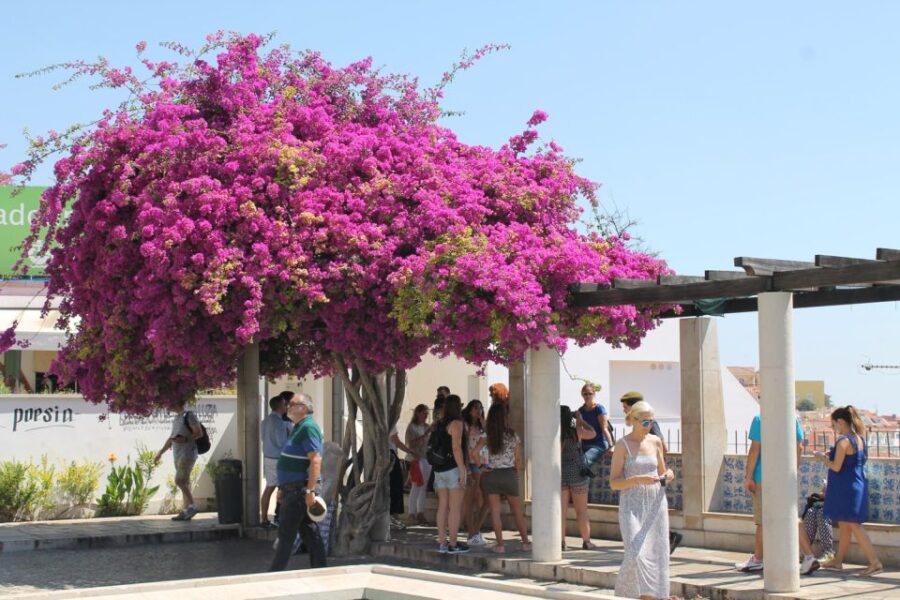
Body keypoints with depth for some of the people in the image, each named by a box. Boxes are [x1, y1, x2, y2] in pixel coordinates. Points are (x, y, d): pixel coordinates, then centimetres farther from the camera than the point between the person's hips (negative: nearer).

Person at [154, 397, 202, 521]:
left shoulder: (189, 416, -7)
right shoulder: (176, 418, 19)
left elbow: (199, 433, -11)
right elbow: (171, 438, 28)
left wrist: (185, 439, -22)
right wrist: (161, 452, 29)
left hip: (187, 453, -8)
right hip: (178, 455, 8)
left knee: (180, 480, -16)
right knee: (184, 482, 6)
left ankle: (192, 506, -9)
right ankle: (187, 511, 6)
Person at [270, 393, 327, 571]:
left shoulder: (308, 428, -15)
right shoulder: (299, 428, 17)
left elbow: (316, 460, -23)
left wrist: (310, 491, -27)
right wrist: (284, 489, 23)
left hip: (300, 489, -10)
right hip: (294, 489, 10)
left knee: (286, 534, -5)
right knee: (310, 533, 10)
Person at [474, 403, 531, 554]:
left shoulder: (487, 436, -6)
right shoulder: (512, 435, -4)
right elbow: (518, 460, 0)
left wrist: (481, 466, -2)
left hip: (491, 475, 0)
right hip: (509, 475, 0)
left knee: (495, 512, 5)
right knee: (517, 511, 13)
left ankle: (500, 544, 3)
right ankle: (525, 542, 16)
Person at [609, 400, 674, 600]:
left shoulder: (656, 442, 9)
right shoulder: (623, 445, -4)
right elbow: (614, 482, -6)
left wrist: (667, 476, -3)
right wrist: (638, 479, -21)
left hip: (656, 504, 5)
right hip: (632, 506, -5)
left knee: (656, 554, 2)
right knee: (637, 554, -17)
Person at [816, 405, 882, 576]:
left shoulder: (843, 441, -18)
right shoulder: (860, 438, 9)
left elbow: (836, 467, -19)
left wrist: (822, 457, -3)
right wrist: (831, 455, 15)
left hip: (846, 489, -9)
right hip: (857, 486, 9)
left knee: (854, 525, -8)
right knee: (844, 525, 18)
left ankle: (875, 563, -12)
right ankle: (838, 560, 29)